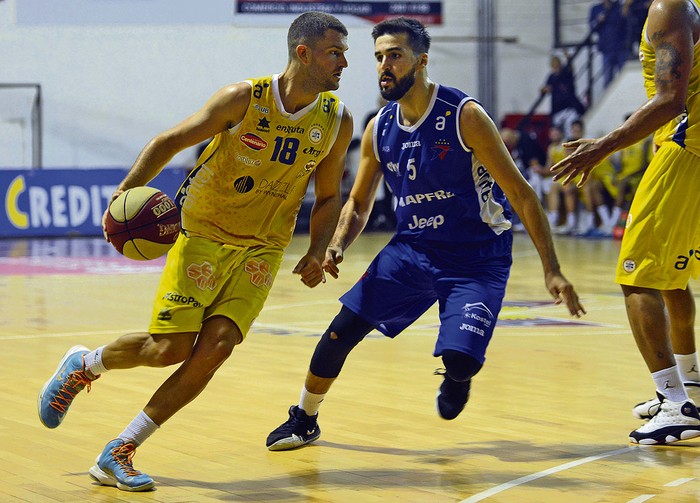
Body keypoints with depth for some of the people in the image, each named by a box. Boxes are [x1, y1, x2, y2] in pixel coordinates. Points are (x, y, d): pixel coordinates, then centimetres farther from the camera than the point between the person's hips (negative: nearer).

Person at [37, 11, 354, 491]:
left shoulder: (338, 121, -3)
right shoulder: (243, 99, -15)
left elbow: (328, 198, 10)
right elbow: (169, 142, -6)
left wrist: (316, 253, -6)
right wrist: (125, 194, -17)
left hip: (263, 249, 3)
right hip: (204, 231, -3)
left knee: (215, 348, -15)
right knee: (171, 348, -11)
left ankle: (118, 454, -4)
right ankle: (85, 365, 22)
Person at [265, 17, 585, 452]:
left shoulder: (464, 115, -18)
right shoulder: (379, 129, -1)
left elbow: (521, 194, -16)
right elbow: (359, 204, 14)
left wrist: (552, 271, -21)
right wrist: (336, 247, -8)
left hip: (477, 259, -5)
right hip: (412, 248, 5)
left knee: (460, 358, -21)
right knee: (343, 328, -7)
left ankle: (456, 377, 18)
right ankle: (304, 420, 17)